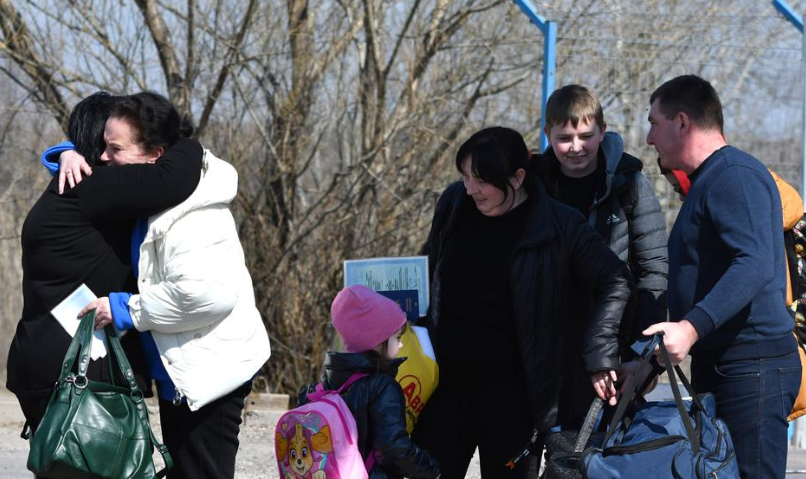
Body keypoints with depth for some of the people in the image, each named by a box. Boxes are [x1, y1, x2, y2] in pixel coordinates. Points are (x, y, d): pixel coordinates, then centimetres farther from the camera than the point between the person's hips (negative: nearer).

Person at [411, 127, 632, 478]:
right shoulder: (454, 205, 4)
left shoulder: (558, 226, -10)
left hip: (509, 387, -4)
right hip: (447, 379, 4)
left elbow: (615, 283, -9)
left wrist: (599, 356, -17)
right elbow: (427, 273, 19)